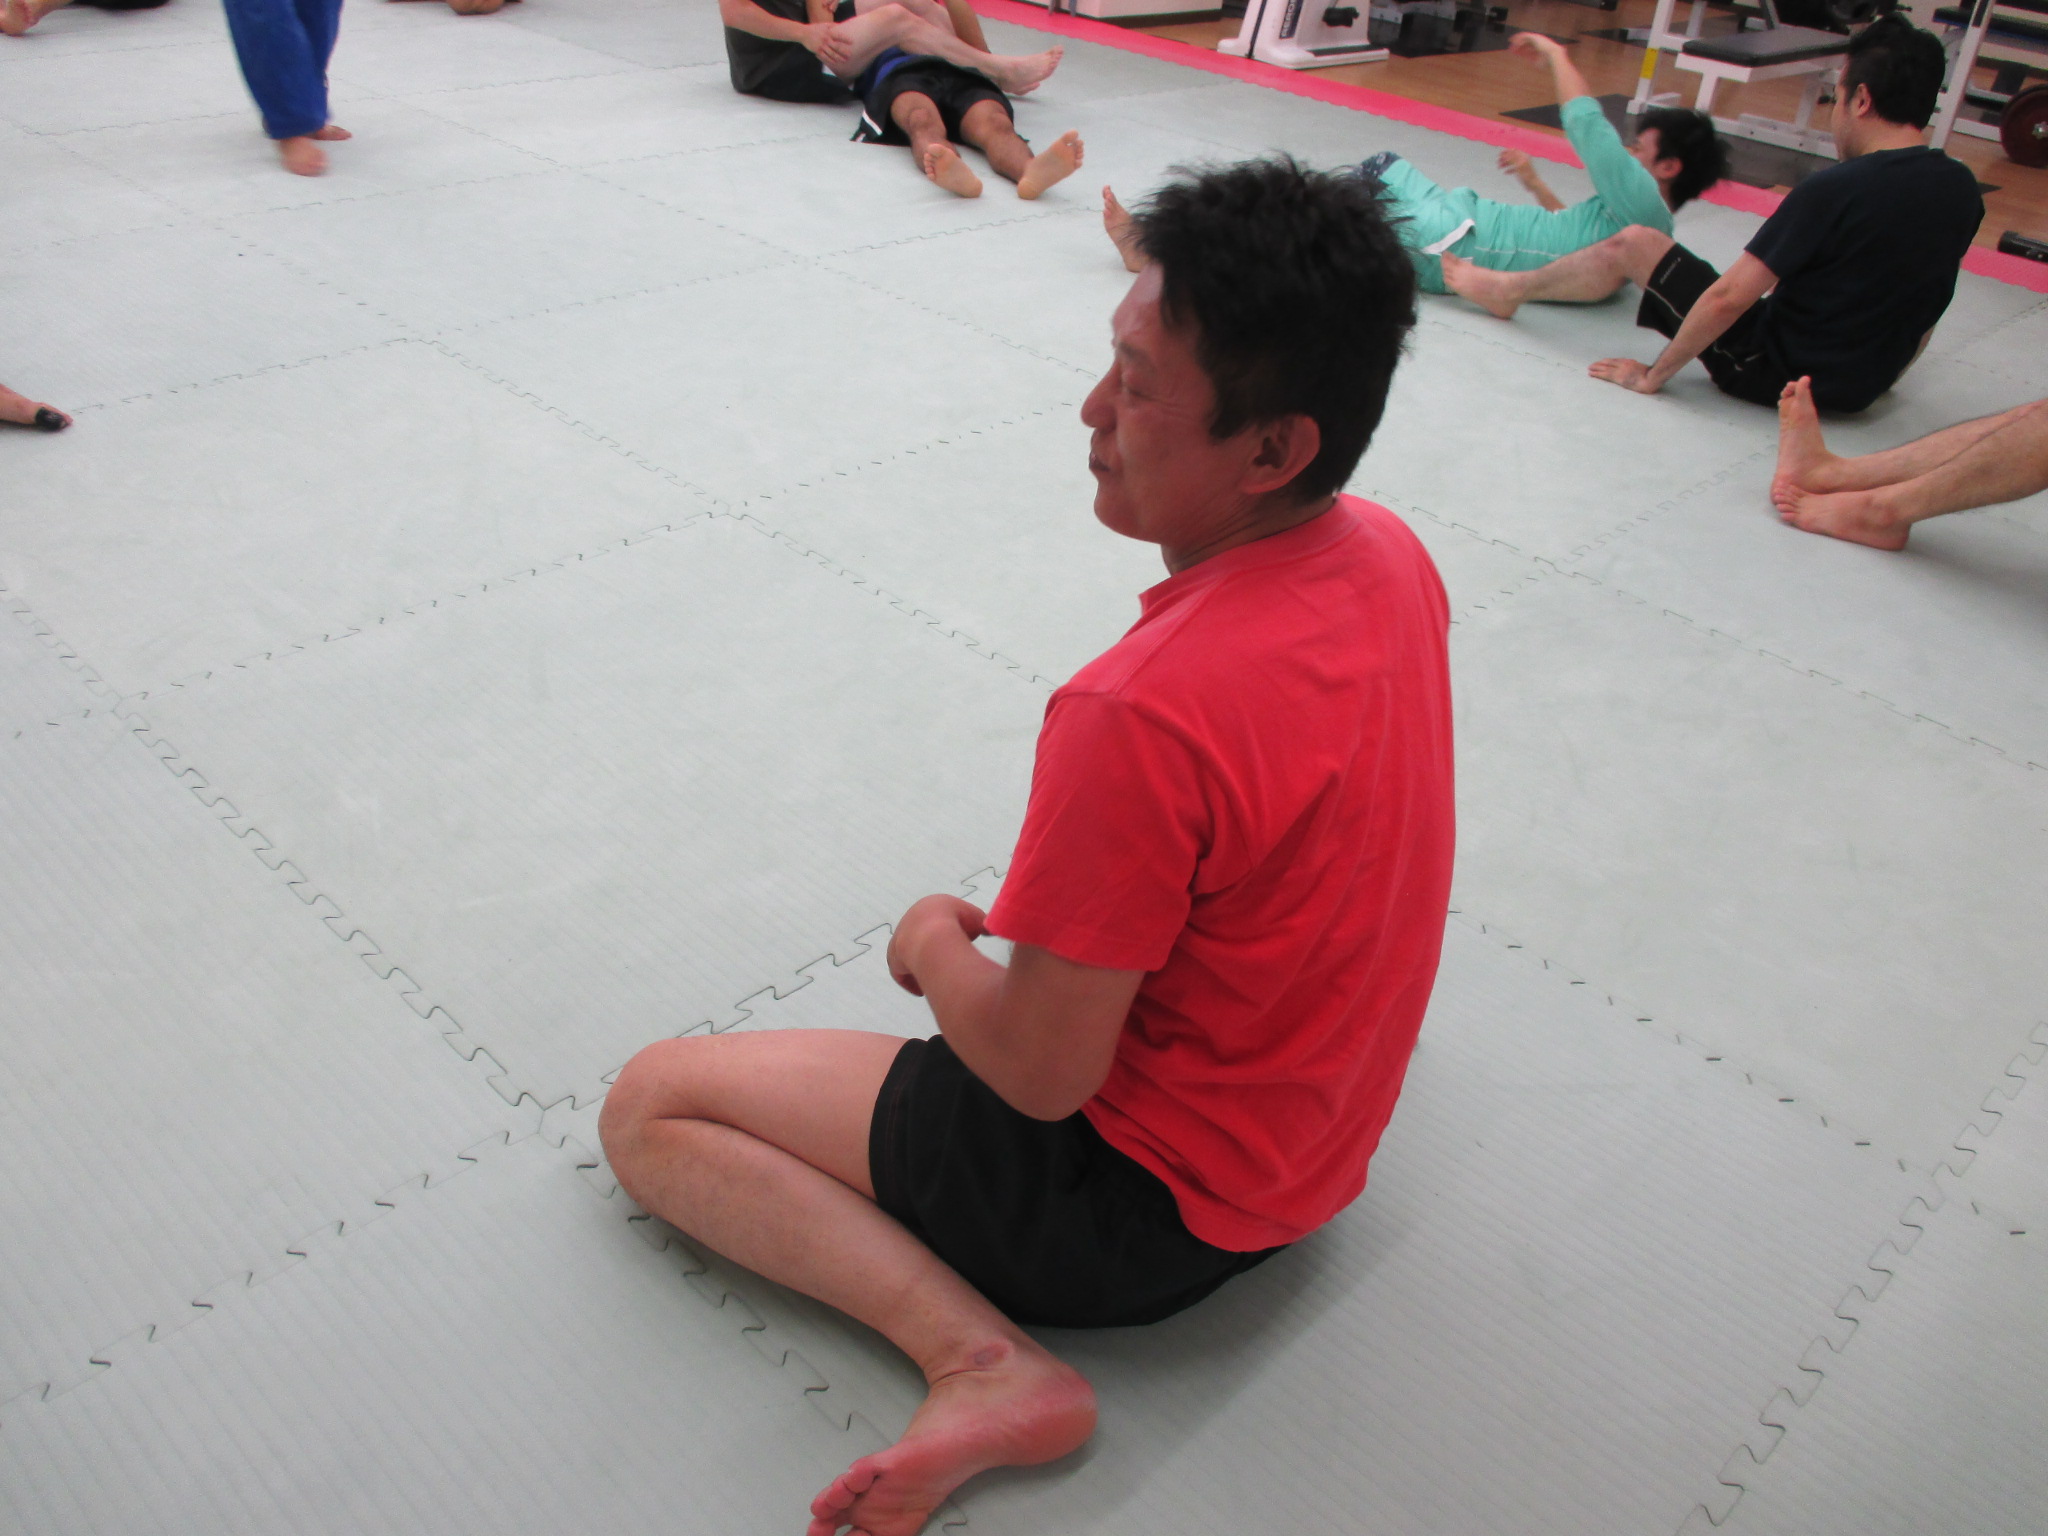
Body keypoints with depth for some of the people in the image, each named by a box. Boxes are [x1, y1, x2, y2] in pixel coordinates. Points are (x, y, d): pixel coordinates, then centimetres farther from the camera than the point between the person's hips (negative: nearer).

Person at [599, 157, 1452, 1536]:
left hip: (1149, 1202, -8)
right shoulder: (1393, 555, -8)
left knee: (648, 1107, -1)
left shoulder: (1147, 714, -35)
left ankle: (978, 1352, -12)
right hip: (1318, 1137, 9)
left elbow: (1041, 1075, -25)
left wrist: (933, 948, -5)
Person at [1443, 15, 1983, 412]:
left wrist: (1654, 375, -13)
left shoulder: (1834, 190, -23)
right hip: (1862, 388, 7)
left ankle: (1510, 289, 26)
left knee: (1631, 243, 5)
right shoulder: (1962, 191, -2)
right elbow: (1922, 301, 13)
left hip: (1772, 370, -7)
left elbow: (1730, 297, -24)